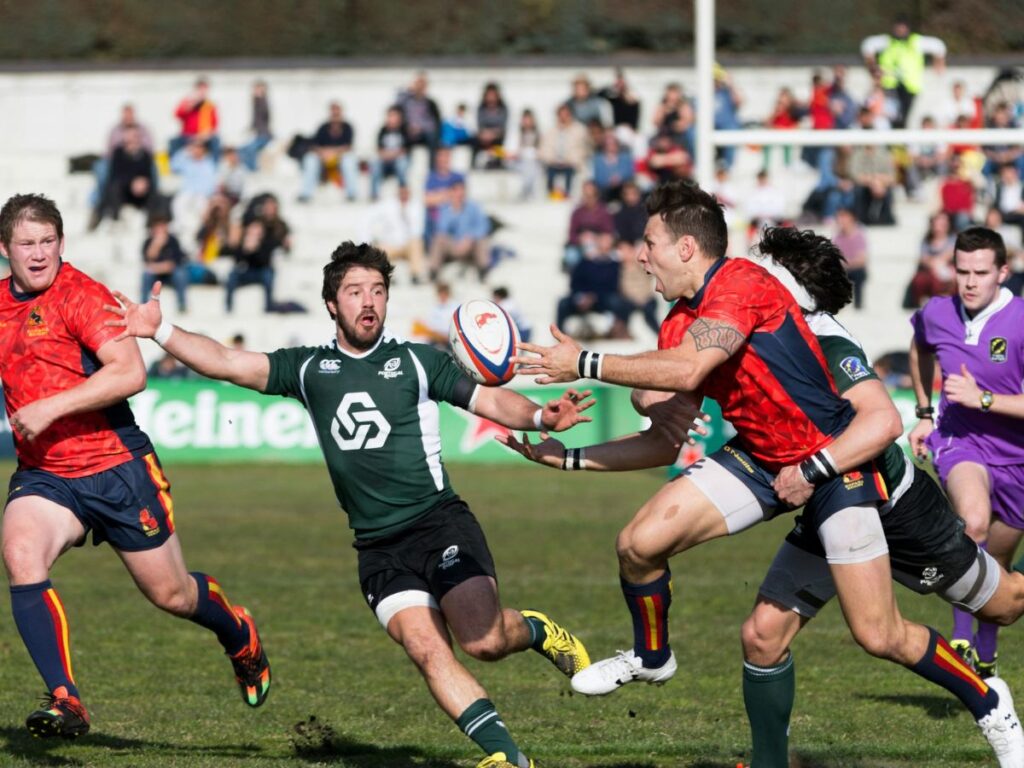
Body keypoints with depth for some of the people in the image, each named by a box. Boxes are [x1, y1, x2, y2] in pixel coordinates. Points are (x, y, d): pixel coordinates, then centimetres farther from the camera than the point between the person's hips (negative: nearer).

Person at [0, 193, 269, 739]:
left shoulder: (81, 295, -14)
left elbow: (130, 373, -26)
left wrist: (50, 408, -27)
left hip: (116, 468, -5)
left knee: (171, 593, 7)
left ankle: (240, 637, 42)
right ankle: (64, 701, -25)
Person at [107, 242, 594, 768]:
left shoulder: (417, 361, 8)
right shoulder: (309, 369, 12)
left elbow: (490, 400, 4)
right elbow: (225, 363, 7)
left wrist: (542, 417, -15)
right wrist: (159, 332, -6)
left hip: (440, 522, -2)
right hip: (378, 546, 2)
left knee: (484, 641, -18)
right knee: (425, 649, -16)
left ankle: (535, 631, 16)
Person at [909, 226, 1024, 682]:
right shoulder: (936, 315, -6)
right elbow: (920, 350, 22)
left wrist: (983, 398, -27)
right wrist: (924, 413, 20)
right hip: (959, 440, 0)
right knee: (973, 522, -32)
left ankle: (985, 655, 40)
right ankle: (961, 639, -24)